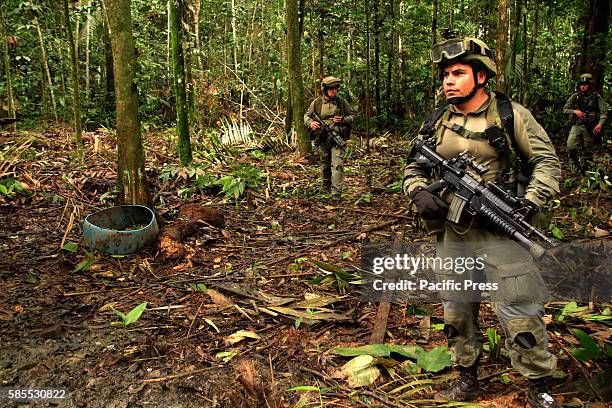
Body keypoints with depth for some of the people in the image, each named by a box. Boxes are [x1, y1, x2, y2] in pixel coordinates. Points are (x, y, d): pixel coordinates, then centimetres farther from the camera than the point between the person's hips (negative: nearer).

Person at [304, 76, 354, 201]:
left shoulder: (342, 102, 0)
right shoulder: (317, 103, 1)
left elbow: (352, 116, 8)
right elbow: (306, 116, 10)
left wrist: (343, 120, -13)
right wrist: (310, 123, -13)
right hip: (322, 139, 2)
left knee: (337, 165, -12)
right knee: (325, 166, 16)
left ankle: (336, 193, -12)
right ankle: (326, 187, 37)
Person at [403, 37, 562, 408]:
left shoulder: (511, 115, -4)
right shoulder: (436, 123, 7)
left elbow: (547, 161, 0)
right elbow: (414, 169, 14)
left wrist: (529, 203, -14)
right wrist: (420, 192, -8)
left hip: (501, 231, -4)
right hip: (452, 235, 4)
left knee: (520, 312, 0)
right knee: (457, 312, 14)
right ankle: (468, 378, 33)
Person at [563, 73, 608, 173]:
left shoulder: (596, 96, 1)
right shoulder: (575, 96, 6)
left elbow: (604, 111, -2)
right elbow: (565, 109, 9)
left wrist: (600, 124, -18)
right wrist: (575, 111, -10)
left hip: (590, 127, -1)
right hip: (576, 126, 1)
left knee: (588, 150, 6)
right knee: (571, 147, -15)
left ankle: (584, 168, 22)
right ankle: (577, 165, 6)